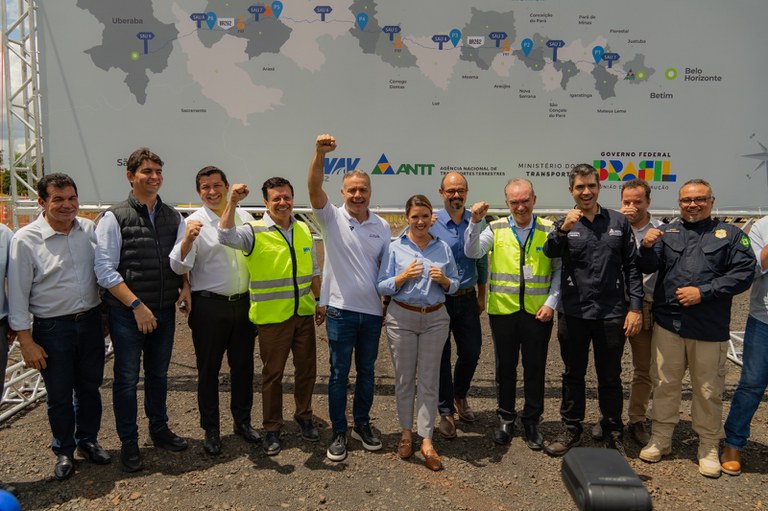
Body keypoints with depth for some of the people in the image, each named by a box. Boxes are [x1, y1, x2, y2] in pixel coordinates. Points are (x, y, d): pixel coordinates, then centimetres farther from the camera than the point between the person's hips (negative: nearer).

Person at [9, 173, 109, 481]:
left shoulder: (90, 230, -1)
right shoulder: (25, 240, -11)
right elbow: (18, 294, -8)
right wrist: (26, 342, -9)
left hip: (90, 321, 3)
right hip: (52, 328, -3)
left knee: (89, 387, 17)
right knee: (59, 395, 11)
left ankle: (88, 441, 37)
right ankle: (64, 451, 31)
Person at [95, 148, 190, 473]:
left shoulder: (173, 217, 7)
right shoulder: (114, 218, -8)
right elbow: (104, 270, -12)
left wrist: (185, 286, -7)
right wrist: (137, 305, -16)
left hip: (165, 312, 4)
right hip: (127, 313, -4)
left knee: (158, 373, 18)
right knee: (127, 378, 7)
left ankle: (159, 429, 37)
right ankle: (128, 443, 24)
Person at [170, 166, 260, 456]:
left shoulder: (244, 216, 5)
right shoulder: (194, 222, -8)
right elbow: (179, 267, -16)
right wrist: (187, 239, -35)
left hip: (243, 302, 4)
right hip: (209, 306, -4)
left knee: (243, 365, 14)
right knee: (208, 369, 8)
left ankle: (242, 421, 31)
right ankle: (211, 429, 24)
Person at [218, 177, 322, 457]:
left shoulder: (304, 230, 7)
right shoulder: (255, 232, -9)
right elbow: (226, 237, -29)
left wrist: (320, 302, 16)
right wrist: (232, 202, -36)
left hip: (304, 314, 5)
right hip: (272, 317, -4)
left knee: (307, 369, 15)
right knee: (272, 374, 8)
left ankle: (304, 417, 36)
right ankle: (272, 428, 24)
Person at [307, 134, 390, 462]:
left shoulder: (382, 226, 6)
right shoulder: (332, 218, -4)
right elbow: (314, 189, -22)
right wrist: (320, 153, -36)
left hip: (372, 311, 3)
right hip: (340, 310, -3)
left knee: (366, 371, 15)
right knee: (339, 373, 6)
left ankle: (362, 425, 32)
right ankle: (339, 433, 20)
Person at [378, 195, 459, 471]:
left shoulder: (443, 248, 6)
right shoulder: (395, 248, 0)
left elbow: (455, 285, 10)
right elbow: (382, 286, -1)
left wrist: (443, 280, -11)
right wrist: (404, 276, -17)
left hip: (435, 318, 1)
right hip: (402, 317, -1)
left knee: (429, 379, 3)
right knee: (404, 378, 8)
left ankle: (426, 441, 11)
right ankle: (406, 433, 25)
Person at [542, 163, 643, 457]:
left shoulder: (618, 222, 4)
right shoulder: (564, 224, 2)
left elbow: (631, 266, 5)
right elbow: (550, 252, -17)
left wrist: (635, 307, -1)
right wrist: (562, 229, -36)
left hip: (611, 313, 0)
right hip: (573, 313, 0)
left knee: (610, 377, 12)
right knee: (573, 374, 12)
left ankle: (613, 432, 28)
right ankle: (571, 429, 27)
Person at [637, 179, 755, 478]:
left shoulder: (730, 234, 6)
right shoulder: (666, 232, 11)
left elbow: (744, 273, -4)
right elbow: (647, 268, 1)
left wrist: (703, 292, -13)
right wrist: (646, 247, -20)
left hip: (710, 328, -1)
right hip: (668, 322, 2)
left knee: (708, 391, 9)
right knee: (665, 384, 10)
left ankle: (708, 447, 25)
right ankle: (660, 439, 24)